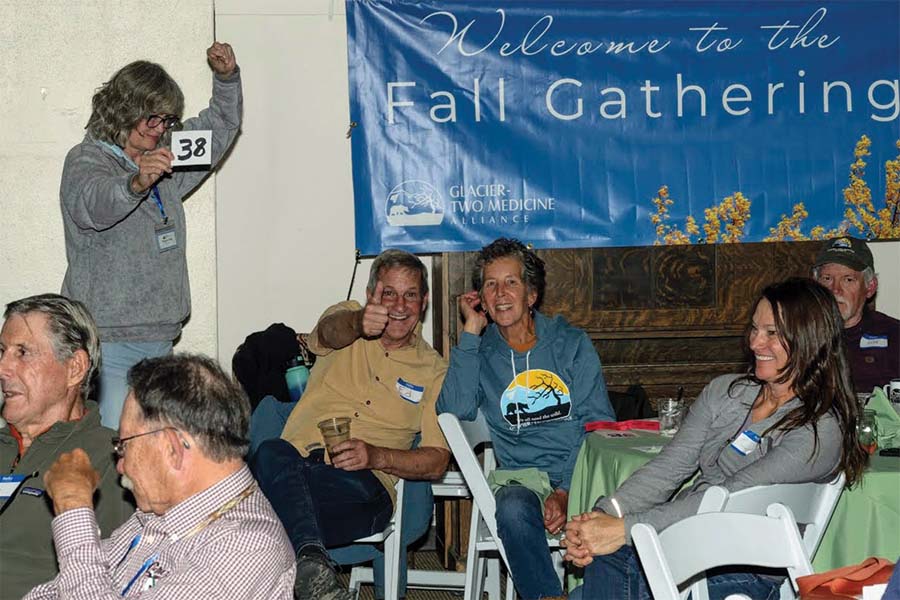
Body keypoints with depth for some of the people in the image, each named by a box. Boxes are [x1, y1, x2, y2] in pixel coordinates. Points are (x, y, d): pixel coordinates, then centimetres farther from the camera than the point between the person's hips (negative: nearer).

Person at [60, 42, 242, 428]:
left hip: (159, 338, 7)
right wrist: (136, 184, -47)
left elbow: (220, 127, 26)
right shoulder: (85, 160, -5)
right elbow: (96, 204, -27)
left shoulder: (162, 161, 19)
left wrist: (227, 77, 10)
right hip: (106, 341, -7)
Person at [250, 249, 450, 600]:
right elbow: (328, 332, -11)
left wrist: (376, 456, -11)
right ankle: (313, 562, -55)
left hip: (364, 482, -1)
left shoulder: (433, 370, 15)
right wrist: (358, 323, -37)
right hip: (296, 461, 1)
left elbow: (437, 461, 9)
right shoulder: (348, 316, 17)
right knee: (272, 453, -38)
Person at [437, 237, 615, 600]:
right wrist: (471, 332, -1)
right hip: (524, 478, 1)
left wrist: (567, 491, -12)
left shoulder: (571, 343, 11)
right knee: (513, 508, -36)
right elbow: (454, 410, -6)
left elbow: (600, 425, 4)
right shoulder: (480, 352, 13)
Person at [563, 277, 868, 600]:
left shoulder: (822, 429, -8)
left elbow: (731, 499, -17)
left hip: (747, 574, -5)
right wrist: (603, 515, -12)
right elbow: (667, 467, 6)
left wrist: (625, 528, -22)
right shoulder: (724, 391, 14)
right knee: (605, 557, -26)